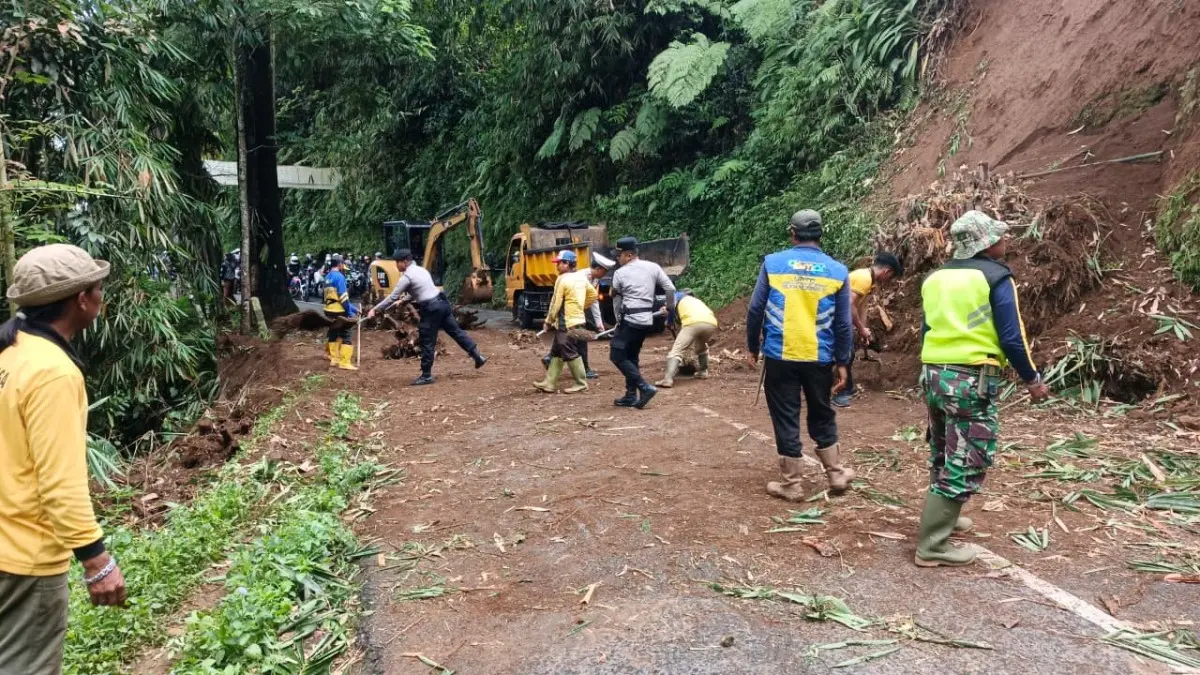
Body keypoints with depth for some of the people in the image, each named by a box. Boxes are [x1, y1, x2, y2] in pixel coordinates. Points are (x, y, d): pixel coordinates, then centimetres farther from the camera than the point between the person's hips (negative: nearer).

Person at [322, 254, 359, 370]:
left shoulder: (327, 277, 13)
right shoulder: (339, 276, -14)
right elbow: (343, 297, -19)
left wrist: (353, 308, 15)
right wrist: (350, 312, -11)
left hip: (329, 310, 9)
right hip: (339, 311, -9)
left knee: (333, 334, 17)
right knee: (347, 336, -4)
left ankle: (334, 359, 24)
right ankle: (345, 362, -8)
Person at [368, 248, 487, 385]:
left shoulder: (406, 277, -9)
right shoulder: (421, 269, 17)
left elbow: (392, 297, -10)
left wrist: (375, 310, -4)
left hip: (431, 309, -8)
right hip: (442, 302, 8)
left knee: (427, 343, 0)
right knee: (456, 331, 15)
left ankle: (426, 376, 6)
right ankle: (478, 356, 17)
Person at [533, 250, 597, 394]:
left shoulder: (563, 279, -15)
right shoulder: (582, 277, 10)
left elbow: (556, 303, -13)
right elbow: (593, 295, 17)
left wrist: (549, 321, -2)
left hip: (566, 324, -9)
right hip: (578, 320, 9)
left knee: (570, 354, 0)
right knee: (556, 353, 13)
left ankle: (581, 384, 8)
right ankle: (549, 383, 15)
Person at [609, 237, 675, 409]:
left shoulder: (620, 273, -5)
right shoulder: (653, 267, 5)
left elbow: (616, 299, 3)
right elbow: (670, 289, 3)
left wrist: (619, 319, 16)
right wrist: (671, 309, 18)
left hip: (630, 320, -6)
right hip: (647, 320, 7)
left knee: (617, 356, 0)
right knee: (631, 356, 18)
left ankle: (645, 387, -11)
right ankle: (631, 396, 18)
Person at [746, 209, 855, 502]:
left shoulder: (772, 263, -4)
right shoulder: (837, 270, 1)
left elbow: (755, 309, -2)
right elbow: (843, 324, 3)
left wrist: (753, 346, 11)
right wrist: (842, 362, 11)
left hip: (779, 356, -2)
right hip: (820, 358, 2)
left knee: (786, 419, 7)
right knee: (822, 416, 20)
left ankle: (793, 485, 13)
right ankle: (836, 475, 29)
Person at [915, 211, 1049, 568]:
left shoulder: (936, 277, 12)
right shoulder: (995, 277, -8)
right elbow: (1012, 337, -10)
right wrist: (1033, 379, 2)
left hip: (933, 375, 7)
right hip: (972, 380, -7)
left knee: (943, 456, 22)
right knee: (965, 465, -2)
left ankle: (941, 517, 38)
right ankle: (932, 545, -2)